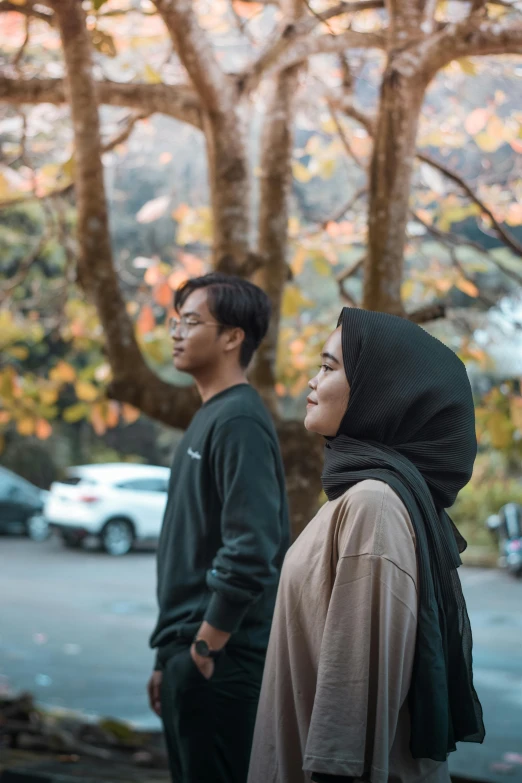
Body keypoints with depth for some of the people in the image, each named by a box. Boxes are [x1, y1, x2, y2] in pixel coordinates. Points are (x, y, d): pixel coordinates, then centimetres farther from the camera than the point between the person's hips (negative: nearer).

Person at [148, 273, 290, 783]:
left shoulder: (239, 422, -15)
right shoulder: (207, 417, 16)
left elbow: (250, 549, -25)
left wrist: (206, 646, -18)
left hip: (219, 661, -10)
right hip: (189, 651, 10)